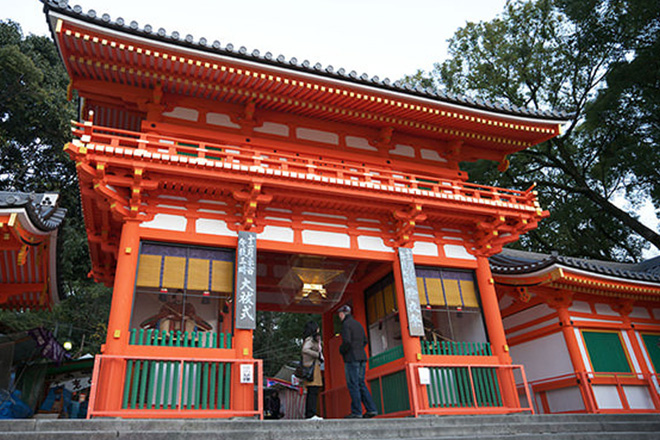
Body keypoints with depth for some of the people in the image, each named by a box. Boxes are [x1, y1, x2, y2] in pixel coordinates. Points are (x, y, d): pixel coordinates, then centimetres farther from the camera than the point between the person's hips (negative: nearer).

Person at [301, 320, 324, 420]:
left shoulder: (314, 340, 22)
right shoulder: (310, 339, -8)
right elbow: (305, 350, -24)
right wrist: (318, 355, -18)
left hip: (315, 366, 10)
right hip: (311, 366, -10)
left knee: (311, 393, 9)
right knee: (313, 391, -13)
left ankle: (308, 414, 10)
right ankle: (311, 414, -15)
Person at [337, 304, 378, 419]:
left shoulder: (346, 324, -8)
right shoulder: (358, 324, 18)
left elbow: (346, 342, -18)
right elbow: (364, 341, 19)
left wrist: (341, 350, -1)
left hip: (351, 358, -8)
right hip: (362, 357, 8)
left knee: (353, 385, -5)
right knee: (361, 384, 10)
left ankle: (356, 412, -5)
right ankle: (371, 409, 3)